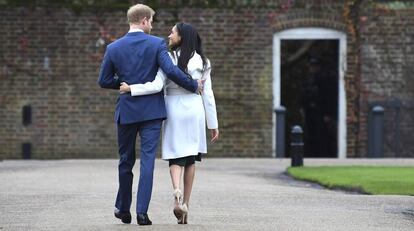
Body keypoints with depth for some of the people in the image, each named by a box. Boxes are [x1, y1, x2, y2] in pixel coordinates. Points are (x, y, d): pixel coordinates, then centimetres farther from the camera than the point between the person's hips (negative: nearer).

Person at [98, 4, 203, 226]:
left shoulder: (114, 48, 0)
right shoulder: (157, 44, -7)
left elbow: (103, 81, 3)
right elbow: (171, 71, -18)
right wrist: (194, 85, -5)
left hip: (126, 111, 2)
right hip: (152, 111, -2)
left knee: (125, 161, 15)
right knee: (147, 160, -2)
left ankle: (123, 209, 24)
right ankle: (142, 212, -9)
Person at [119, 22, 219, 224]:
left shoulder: (168, 59, -6)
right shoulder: (202, 62, 3)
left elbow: (157, 86, -17)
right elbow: (208, 95, 3)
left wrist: (131, 88, -8)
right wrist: (213, 124, 7)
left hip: (174, 110, -2)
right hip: (195, 111, 2)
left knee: (175, 156, 5)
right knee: (190, 157, 11)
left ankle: (177, 191, -25)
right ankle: (185, 206, 8)